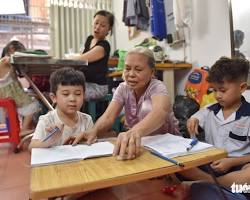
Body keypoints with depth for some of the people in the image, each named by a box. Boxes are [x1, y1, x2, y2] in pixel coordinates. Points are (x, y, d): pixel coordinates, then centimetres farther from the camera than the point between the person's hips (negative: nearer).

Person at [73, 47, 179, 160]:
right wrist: (94, 132, -38)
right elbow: (108, 117, -17)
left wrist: (136, 131, -60)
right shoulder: (123, 89, -6)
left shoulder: (157, 88, -18)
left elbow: (160, 112, -40)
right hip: (137, 142, 3)